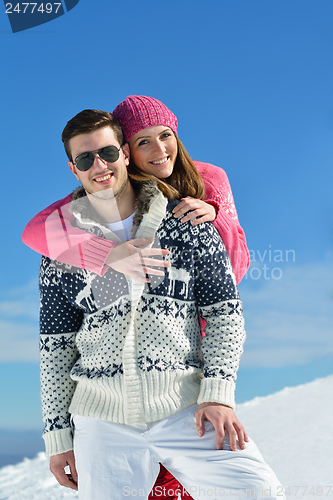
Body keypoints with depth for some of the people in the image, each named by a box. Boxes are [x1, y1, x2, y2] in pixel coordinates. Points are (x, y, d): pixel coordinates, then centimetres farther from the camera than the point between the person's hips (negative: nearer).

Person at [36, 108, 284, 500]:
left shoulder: (185, 221, 4)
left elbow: (224, 310, 4)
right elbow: (55, 347, 9)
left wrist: (217, 393, -7)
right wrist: (57, 434, 7)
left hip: (186, 408, -1)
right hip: (102, 419, 1)